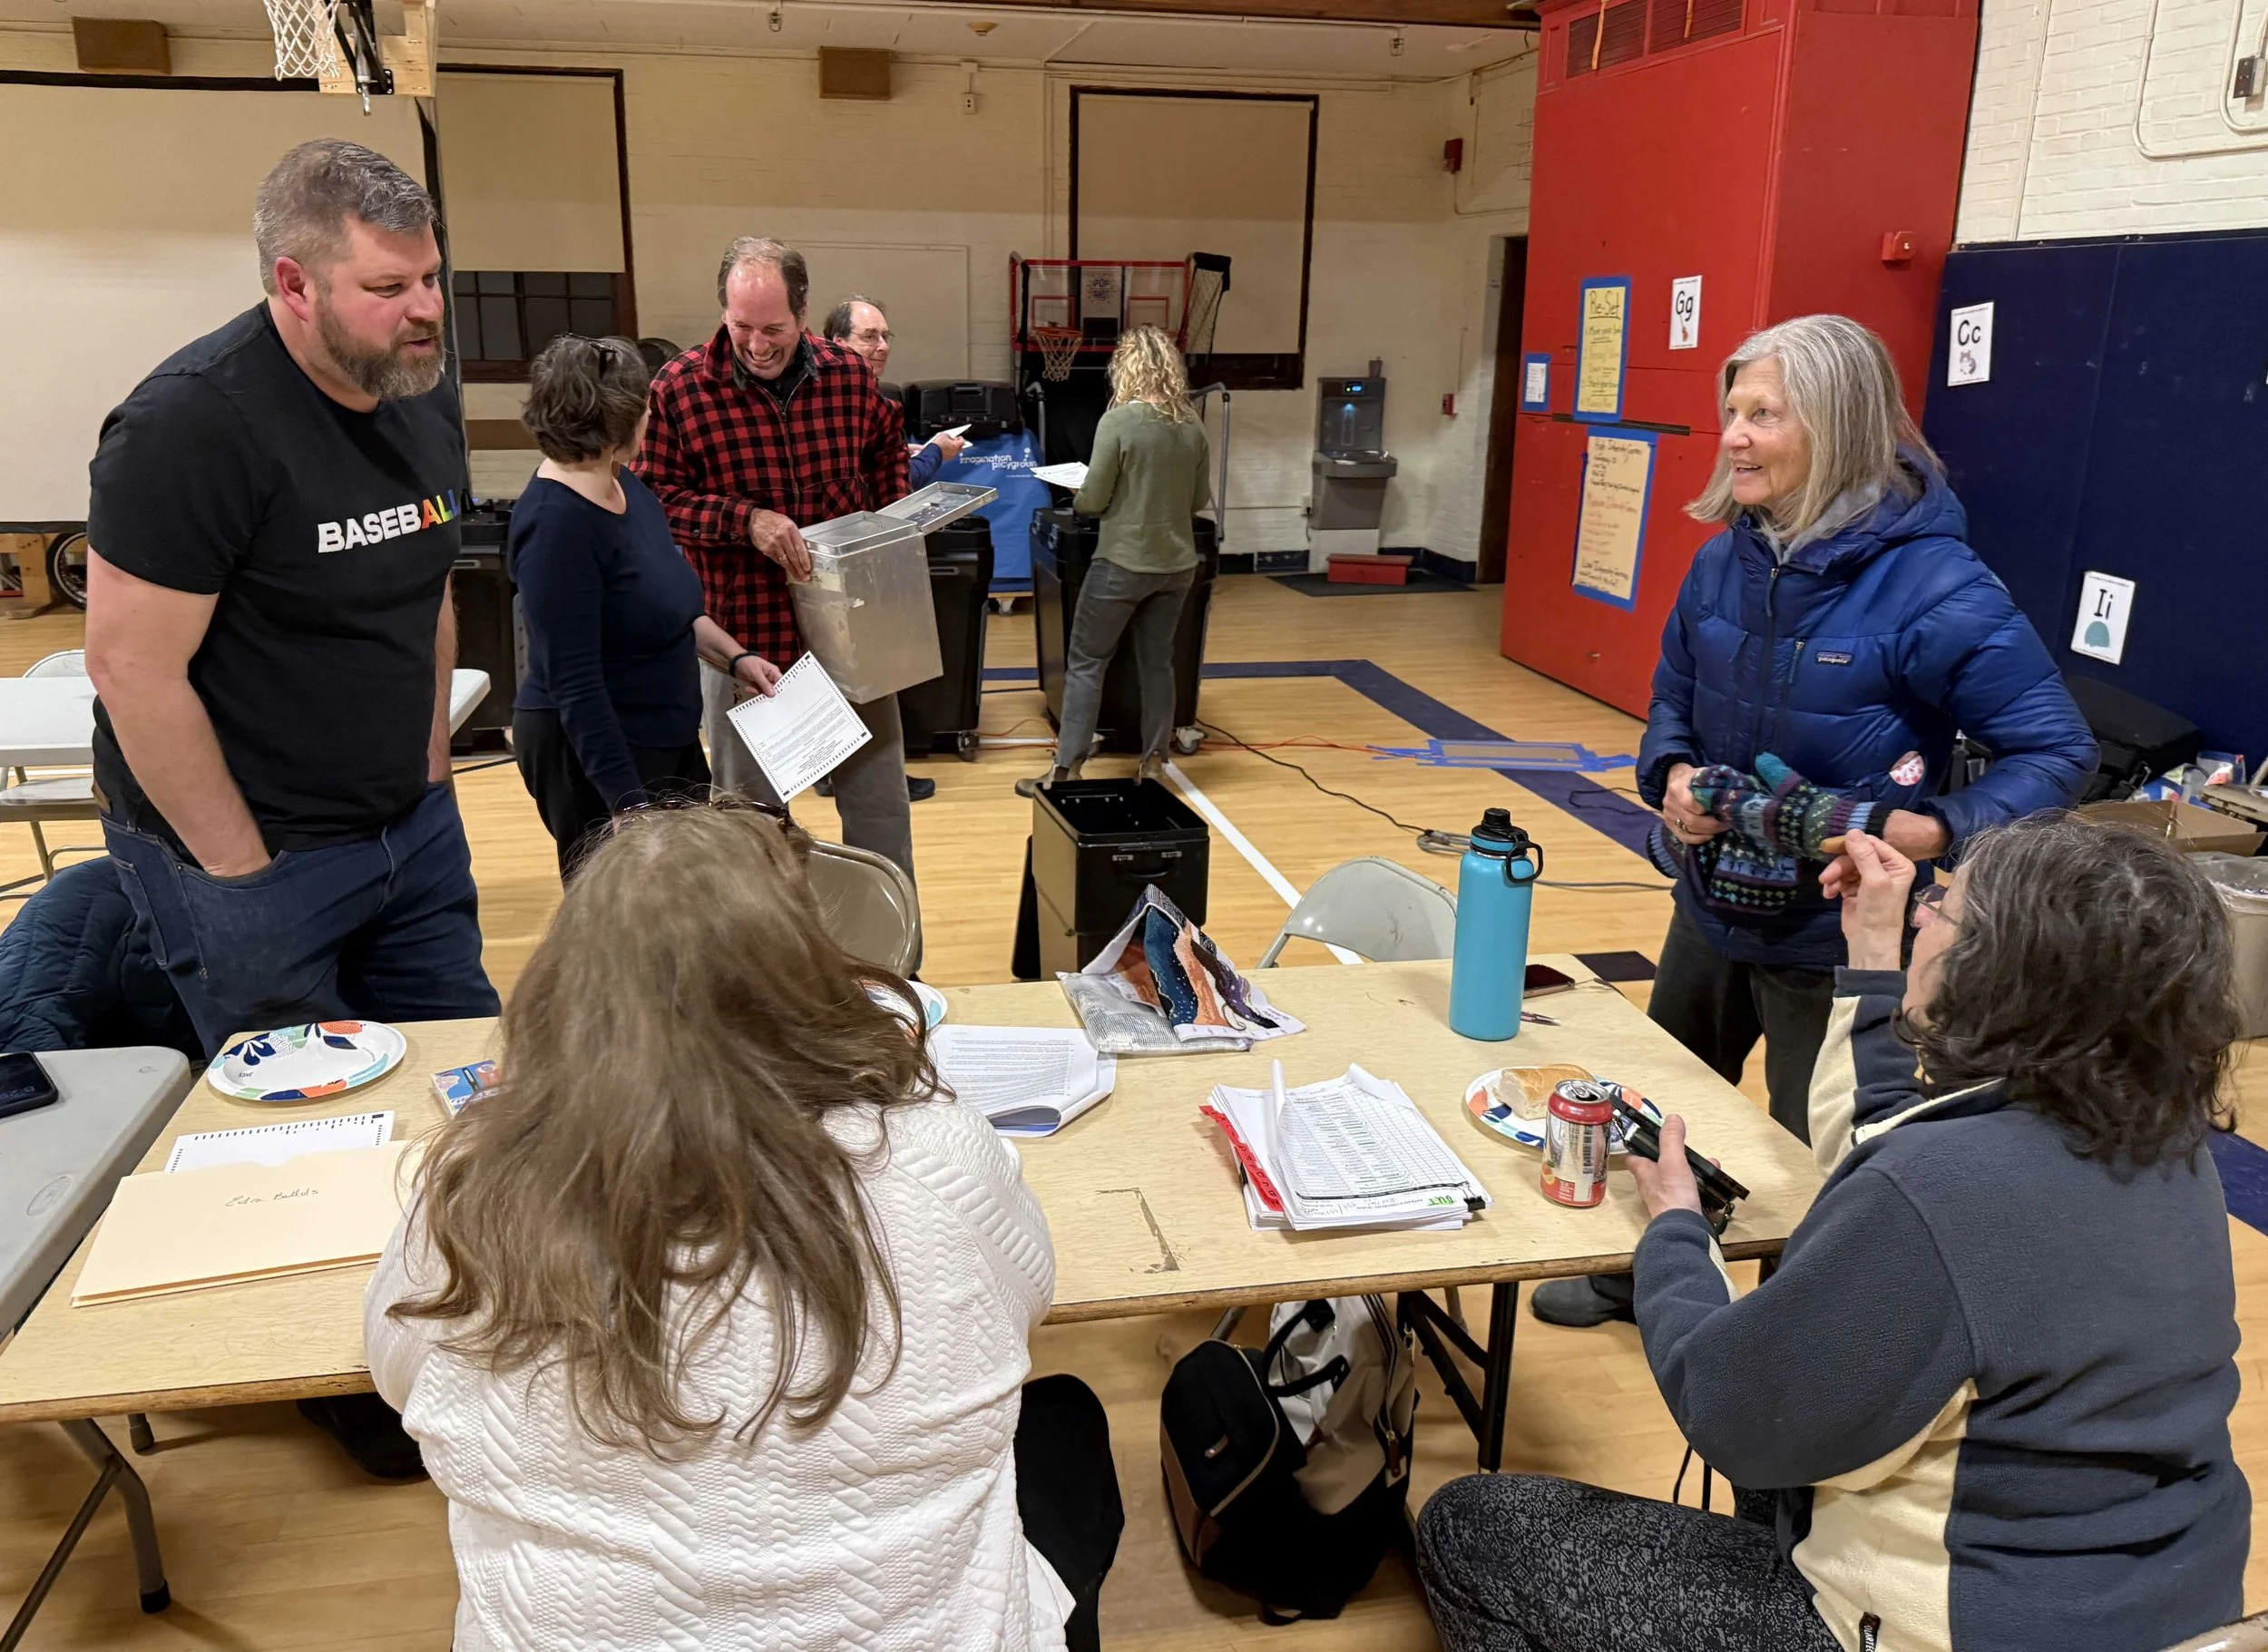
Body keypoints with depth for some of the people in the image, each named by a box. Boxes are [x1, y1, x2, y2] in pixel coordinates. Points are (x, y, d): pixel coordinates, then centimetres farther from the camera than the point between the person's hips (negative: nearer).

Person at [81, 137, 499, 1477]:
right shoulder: (195, 422, -21)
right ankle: (338, 1382, 30)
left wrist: (431, 780, 11)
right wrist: (243, 867, -15)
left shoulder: (424, 397, 3)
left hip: (410, 828, 7)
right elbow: (134, 669, -20)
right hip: (243, 853, -7)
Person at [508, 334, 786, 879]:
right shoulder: (555, 523, -23)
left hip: (667, 741, 9)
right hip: (596, 756, -9)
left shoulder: (625, 485, 3)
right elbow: (574, 684, -25)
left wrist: (735, 657, 8)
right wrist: (627, 803, -27)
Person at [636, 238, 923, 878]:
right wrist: (745, 519, -21)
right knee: (751, 810, 12)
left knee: (880, 804, 9)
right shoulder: (679, 389, -9)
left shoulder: (849, 375, 0)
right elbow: (653, 497, -8)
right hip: (745, 633, -2)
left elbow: (887, 453, 18)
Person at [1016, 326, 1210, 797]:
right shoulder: (1192, 424, 2)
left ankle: (1067, 769, 4)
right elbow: (1200, 499, 9)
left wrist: (1077, 498, 9)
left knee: (1085, 662, 4)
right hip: (1177, 564, 5)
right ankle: (1153, 764, 18)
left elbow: (1092, 500, -12)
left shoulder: (1119, 421, -14)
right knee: (1158, 661, 14)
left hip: (1124, 563, -5)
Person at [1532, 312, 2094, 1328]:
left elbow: (2056, 749, -19)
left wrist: (1936, 831, -34)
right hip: (1714, 905, 7)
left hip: (1841, 934, -6)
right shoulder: (1726, 561, -4)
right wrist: (1673, 775, -12)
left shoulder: (1931, 586, -23)